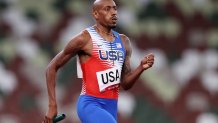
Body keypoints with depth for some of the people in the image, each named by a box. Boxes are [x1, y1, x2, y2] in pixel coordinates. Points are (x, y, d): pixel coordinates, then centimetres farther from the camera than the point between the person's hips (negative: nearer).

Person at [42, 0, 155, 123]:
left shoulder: (124, 42, 12)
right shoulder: (84, 39, -7)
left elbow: (125, 84, 14)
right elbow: (52, 67, -1)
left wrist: (141, 68, -5)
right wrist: (52, 106, -6)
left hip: (111, 107, 7)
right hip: (90, 105, -7)